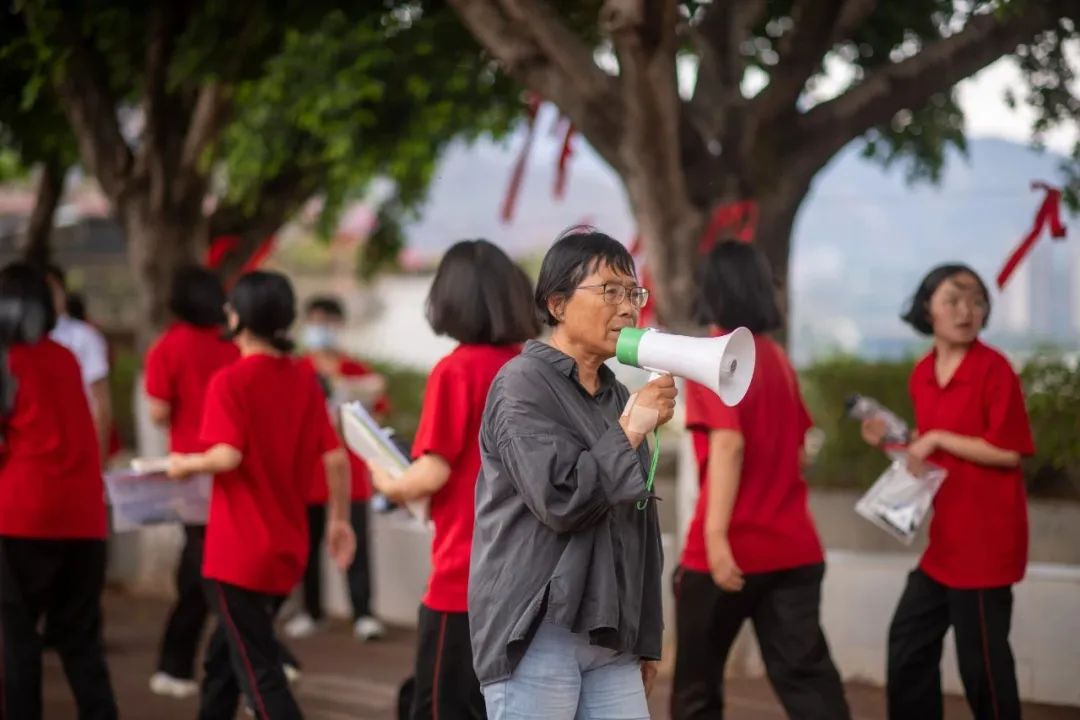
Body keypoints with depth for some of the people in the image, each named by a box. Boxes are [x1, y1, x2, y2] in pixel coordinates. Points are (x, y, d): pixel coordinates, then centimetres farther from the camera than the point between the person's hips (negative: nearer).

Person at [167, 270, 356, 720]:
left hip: (238, 553, -7)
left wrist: (187, 465, -4)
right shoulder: (305, 380, 4)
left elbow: (228, 456, -23)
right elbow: (335, 459, 3)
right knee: (225, 656, 23)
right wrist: (339, 521, 13)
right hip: (287, 551, 7)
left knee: (259, 672, -5)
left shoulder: (230, 380, -13)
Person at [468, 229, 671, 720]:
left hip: (609, 637, 7)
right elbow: (560, 499, -19)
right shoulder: (523, 384, -6)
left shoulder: (617, 396, 17)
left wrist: (645, 637, 18)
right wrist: (631, 432, -10)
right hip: (537, 636, -7)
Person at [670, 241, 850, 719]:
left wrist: (715, 534, -28)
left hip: (732, 548, -6)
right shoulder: (777, 359, 13)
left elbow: (728, 444, -22)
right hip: (793, 546, 6)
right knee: (806, 675, 1)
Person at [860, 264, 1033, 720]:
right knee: (909, 638, 16)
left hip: (987, 534, -8)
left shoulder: (994, 369, -15)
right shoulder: (923, 374, 8)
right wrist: (892, 440, 4)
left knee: (981, 655, -1)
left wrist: (937, 439, -17)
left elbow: (1008, 452, -19)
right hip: (945, 534, 8)